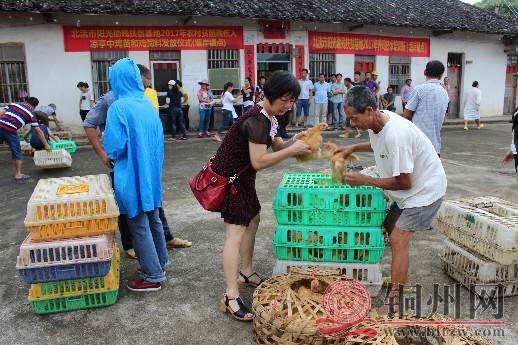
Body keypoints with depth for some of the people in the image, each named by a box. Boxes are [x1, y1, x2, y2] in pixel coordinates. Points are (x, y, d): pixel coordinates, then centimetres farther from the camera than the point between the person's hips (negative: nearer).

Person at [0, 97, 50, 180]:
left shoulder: (13, 104, 21)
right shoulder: (30, 114, 10)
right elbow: (38, 131, 10)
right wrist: (46, 145, 14)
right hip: (10, 130, -4)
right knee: (16, 152, 11)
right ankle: (18, 174, 16)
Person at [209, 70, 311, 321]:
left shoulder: (269, 117, 5)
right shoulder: (257, 121, -26)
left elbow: (277, 145, 11)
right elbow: (259, 162, -29)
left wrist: (293, 142, -9)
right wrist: (292, 150, -25)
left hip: (242, 175, 10)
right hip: (228, 177, -10)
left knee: (252, 219, 17)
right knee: (236, 232, -12)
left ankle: (246, 273, 33)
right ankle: (231, 298, -8)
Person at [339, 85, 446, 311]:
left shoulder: (395, 134, -34)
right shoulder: (377, 121, -6)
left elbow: (404, 182, -27)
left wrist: (365, 180, -21)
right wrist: (354, 148, 4)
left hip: (425, 189, -10)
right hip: (413, 186, 10)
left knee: (398, 239, -13)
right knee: (390, 225, 18)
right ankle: (403, 282, 34)